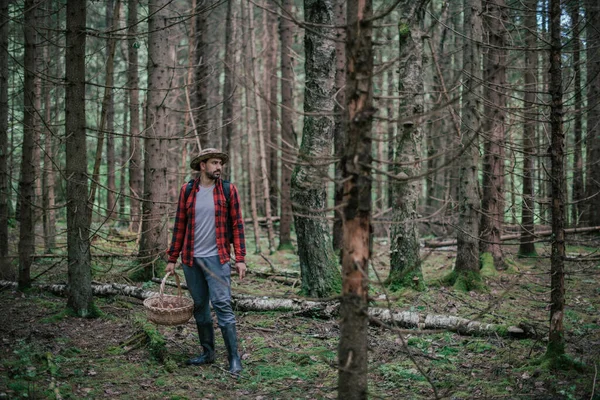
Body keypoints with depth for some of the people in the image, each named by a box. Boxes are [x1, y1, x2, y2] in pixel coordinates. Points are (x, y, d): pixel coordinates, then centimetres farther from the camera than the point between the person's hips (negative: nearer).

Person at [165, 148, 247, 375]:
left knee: (222, 305, -9)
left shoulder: (228, 190, 0)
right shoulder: (187, 191, 5)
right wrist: (172, 258, 8)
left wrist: (240, 259, -7)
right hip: (191, 259, 3)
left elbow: (237, 225, 0)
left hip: (217, 258, -3)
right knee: (199, 307, 11)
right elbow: (179, 225, 9)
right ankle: (208, 353, 24)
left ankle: (234, 358, -4)